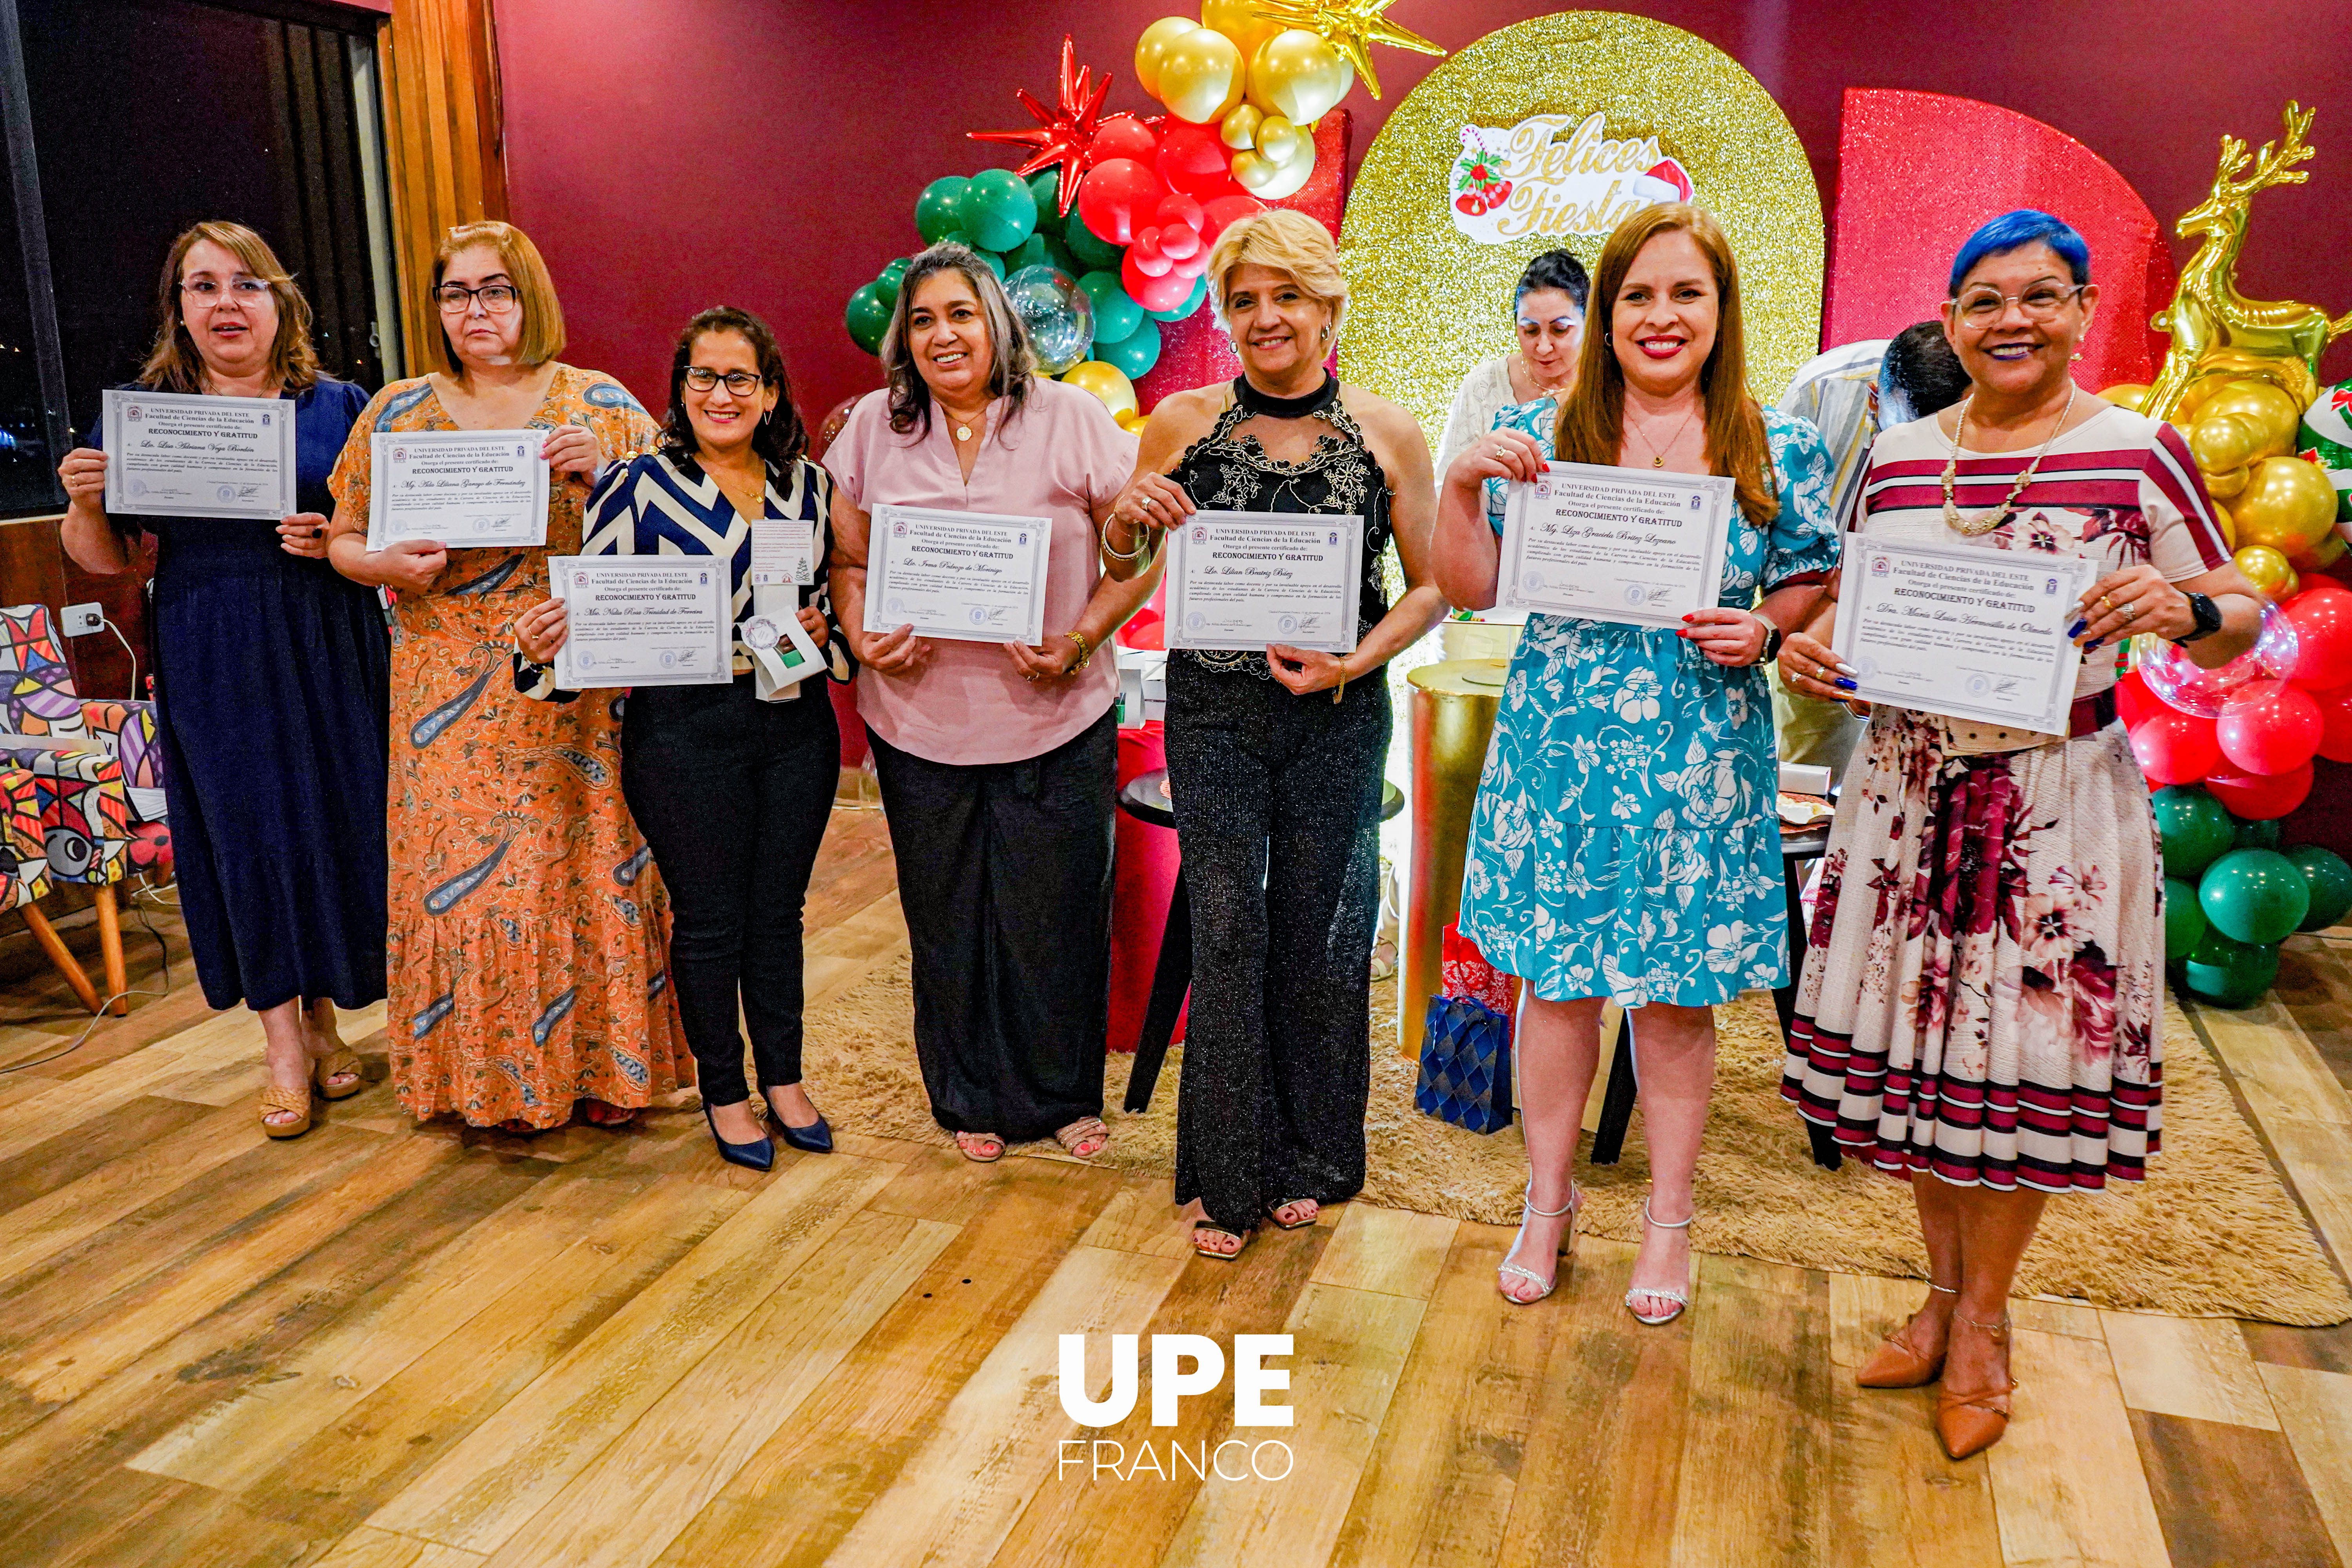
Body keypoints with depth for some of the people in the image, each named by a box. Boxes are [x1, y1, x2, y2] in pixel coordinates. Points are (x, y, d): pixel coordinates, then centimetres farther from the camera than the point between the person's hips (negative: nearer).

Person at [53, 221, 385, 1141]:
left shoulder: (338, 406, 5)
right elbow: (110, 560, 8)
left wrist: (339, 541, -14)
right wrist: (83, 503, -12)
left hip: (326, 656, 0)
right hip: (210, 666, 0)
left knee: (331, 825, 4)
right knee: (244, 832, 3)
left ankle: (321, 1010, 25)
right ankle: (283, 1040, 15)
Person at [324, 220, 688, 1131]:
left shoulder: (603, 405, 5)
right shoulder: (398, 412, 9)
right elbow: (345, 541, 12)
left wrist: (601, 477, -15)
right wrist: (391, 565, -9)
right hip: (456, 699, 1)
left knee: (597, 859, 2)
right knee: (466, 868, 3)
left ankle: (605, 1062, 18)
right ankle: (495, 1076, 19)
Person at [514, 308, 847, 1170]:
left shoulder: (809, 484, 7)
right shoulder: (638, 485, -4)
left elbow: (839, 592, 18)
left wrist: (822, 627, -4)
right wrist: (546, 649, -24)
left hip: (796, 722, 4)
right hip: (685, 729, -3)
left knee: (779, 910, 14)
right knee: (709, 921, 7)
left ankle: (783, 1079, 31)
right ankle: (723, 1092, 26)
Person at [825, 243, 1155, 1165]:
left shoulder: (1070, 419, -4)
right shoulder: (874, 428, 4)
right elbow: (847, 559, 10)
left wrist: (1081, 641, -15)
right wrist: (863, 639, -8)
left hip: (1055, 720, -2)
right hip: (921, 723, 2)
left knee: (1056, 913, 7)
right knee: (948, 918, 12)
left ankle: (1066, 1095, 30)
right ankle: (974, 1099, 32)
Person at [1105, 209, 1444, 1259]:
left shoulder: (1386, 433, 0)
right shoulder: (1181, 423, 1)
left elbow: (1432, 585, 3)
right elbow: (1122, 566, 11)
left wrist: (1356, 661, -13)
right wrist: (1128, 519, -11)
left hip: (1339, 715, 0)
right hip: (1214, 711, 0)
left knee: (1321, 934, 9)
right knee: (1227, 932, -1)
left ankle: (1310, 1160, 28)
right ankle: (1229, 1177, 15)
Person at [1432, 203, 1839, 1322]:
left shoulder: (1782, 449, 3)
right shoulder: (1541, 433, 3)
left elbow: (1815, 589, 9)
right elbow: (1470, 587, 2)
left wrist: (1763, 631, -12)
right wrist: (1462, 485, -13)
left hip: (1701, 767, 0)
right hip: (1559, 754, 1)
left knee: (1678, 995, 9)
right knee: (1555, 979, 8)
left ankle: (1668, 1219, 29)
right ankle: (1547, 1205, 28)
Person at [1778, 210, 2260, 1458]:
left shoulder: (2140, 454, -4)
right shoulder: (1896, 457, 6)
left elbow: (2237, 625, 1)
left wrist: (2180, 608, -21)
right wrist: (1807, 647, -6)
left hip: (2056, 804, -3)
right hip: (1907, 786, 3)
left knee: (2020, 1066, 6)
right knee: (1908, 1042, 10)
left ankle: (1984, 1323, 27)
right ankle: (1942, 1291, 32)